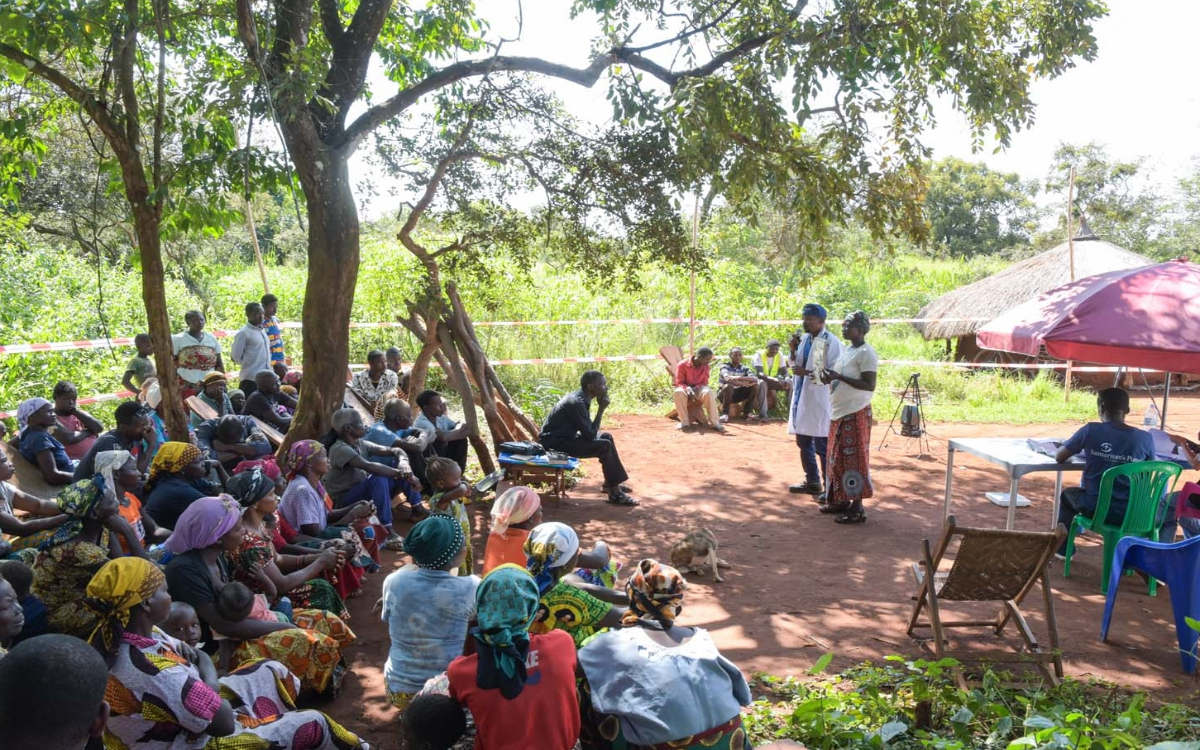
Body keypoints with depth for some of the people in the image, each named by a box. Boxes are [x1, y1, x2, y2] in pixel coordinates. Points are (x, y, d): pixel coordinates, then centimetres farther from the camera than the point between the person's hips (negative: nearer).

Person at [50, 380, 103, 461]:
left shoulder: (79, 414, 18)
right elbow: (68, 438, -14)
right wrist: (89, 431, 1)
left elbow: (99, 428, 3)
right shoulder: (52, 418, 1)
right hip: (74, 461, -6)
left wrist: (77, 412, 1)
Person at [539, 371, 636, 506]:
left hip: (565, 437, 10)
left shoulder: (581, 398, 5)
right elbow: (590, 435, -23)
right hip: (555, 443, -10)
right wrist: (601, 410, -18)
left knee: (607, 436, 15)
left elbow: (588, 431, 16)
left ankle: (610, 483, 21)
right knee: (605, 446, -18)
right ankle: (614, 493, -11)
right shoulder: (577, 402, -25)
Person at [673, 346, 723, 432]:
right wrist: (688, 388, -33)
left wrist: (696, 388, -23)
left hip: (699, 389, 2)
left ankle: (715, 422, -32)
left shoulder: (705, 366, -5)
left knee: (708, 392, -34)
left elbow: (705, 382, -2)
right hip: (686, 388, -2)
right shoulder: (682, 365, -15)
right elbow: (679, 382, -12)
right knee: (678, 392, -38)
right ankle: (684, 422, -28)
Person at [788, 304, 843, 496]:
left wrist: (808, 372, -23)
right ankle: (812, 482, 31)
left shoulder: (832, 343, -13)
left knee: (823, 447, -1)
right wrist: (793, 350, -1)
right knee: (803, 443, 17)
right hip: (802, 398, 8)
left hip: (820, 401, -8)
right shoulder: (804, 339, 10)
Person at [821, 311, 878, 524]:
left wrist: (839, 377, -23)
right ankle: (841, 500, 24)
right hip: (839, 411, 9)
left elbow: (869, 386, -20)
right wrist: (831, 379, 4)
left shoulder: (866, 353, -14)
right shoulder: (846, 350, 14)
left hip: (856, 413, -9)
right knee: (838, 458, 14)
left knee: (854, 459, -5)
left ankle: (857, 508, 0)